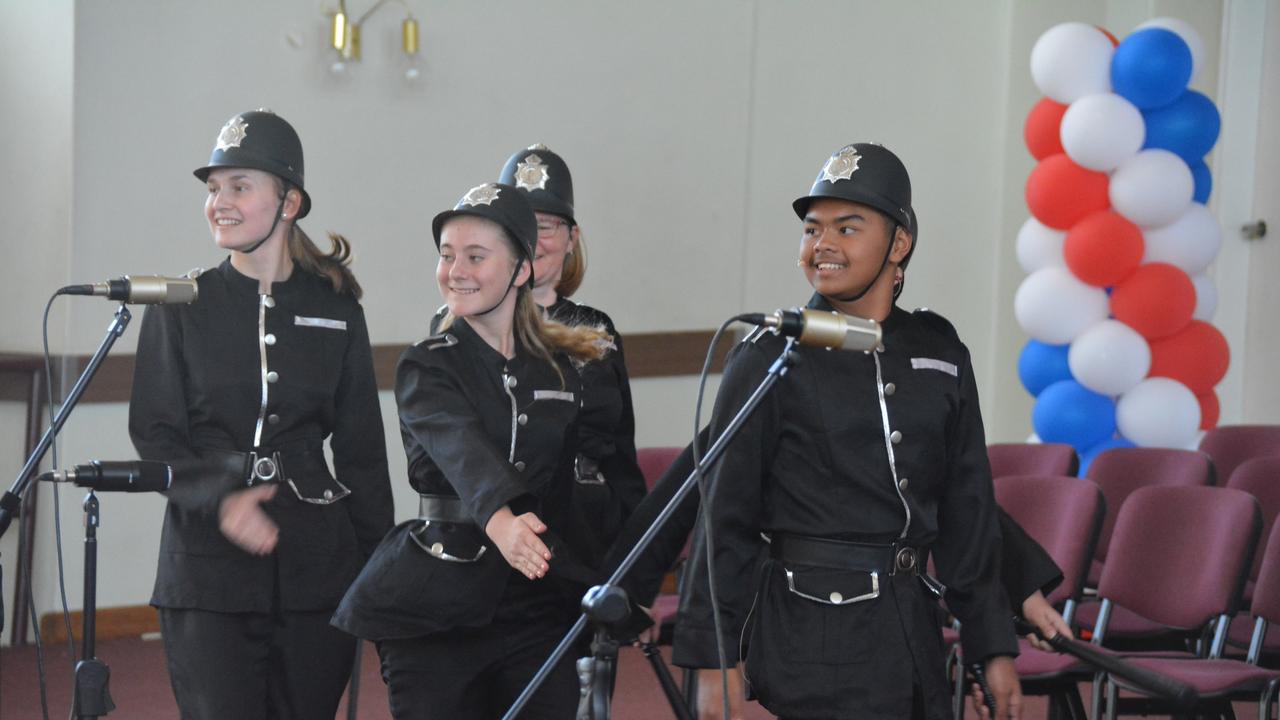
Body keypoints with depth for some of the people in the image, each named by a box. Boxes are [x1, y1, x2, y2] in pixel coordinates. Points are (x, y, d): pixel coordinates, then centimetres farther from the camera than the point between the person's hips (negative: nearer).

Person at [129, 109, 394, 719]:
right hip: (207, 571, -1)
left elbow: (362, 450, 11)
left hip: (315, 567, 1)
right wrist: (218, 500, -18)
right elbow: (153, 434, 1)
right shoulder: (180, 307, 5)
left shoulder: (337, 310, 8)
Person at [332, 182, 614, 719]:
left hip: (540, 609, 3)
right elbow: (461, 447, -26)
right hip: (435, 614, -3)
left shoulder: (565, 367, 8)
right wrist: (499, 518, -45)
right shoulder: (426, 368, -4)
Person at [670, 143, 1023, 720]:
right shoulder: (770, 358, -5)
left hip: (911, 627, 5)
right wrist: (711, 657, -9)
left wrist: (994, 647, 10)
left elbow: (967, 511, 12)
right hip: (811, 636, -5)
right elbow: (724, 518, -5)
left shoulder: (939, 353, 8)